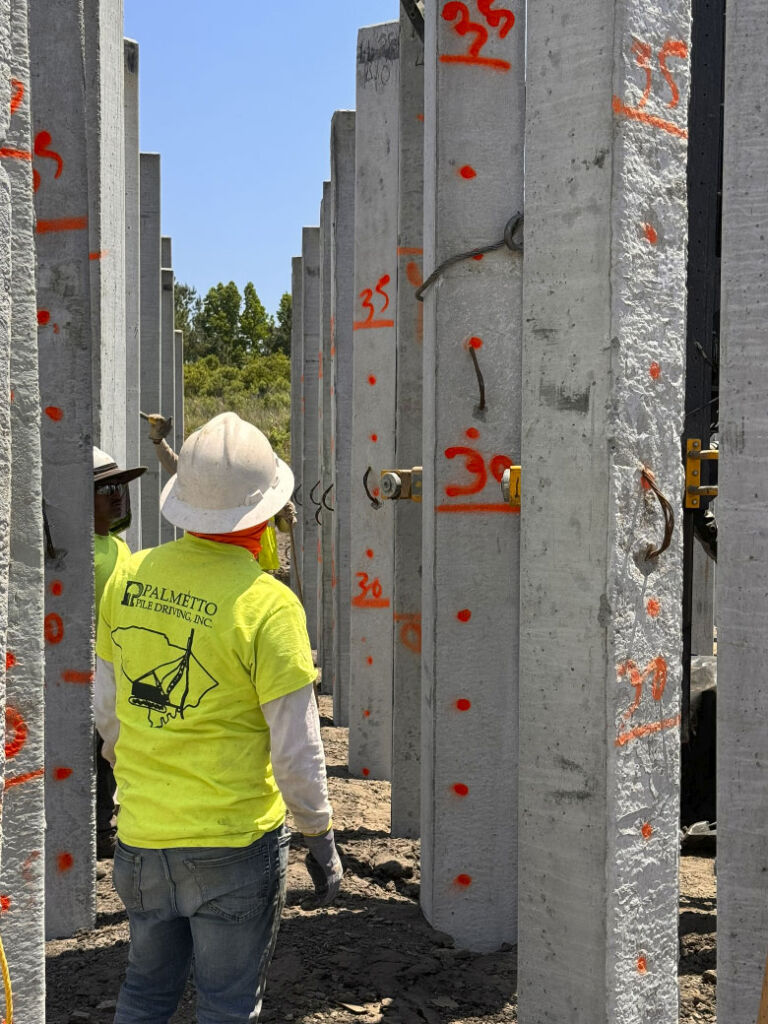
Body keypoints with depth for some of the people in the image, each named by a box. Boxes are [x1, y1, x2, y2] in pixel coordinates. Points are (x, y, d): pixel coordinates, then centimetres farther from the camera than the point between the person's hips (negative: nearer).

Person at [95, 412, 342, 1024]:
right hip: (235, 839, -5)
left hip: (141, 833, 5)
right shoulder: (268, 604, -18)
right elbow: (295, 747, -15)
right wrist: (320, 839, -1)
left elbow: (106, 707, 8)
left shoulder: (129, 576, -2)